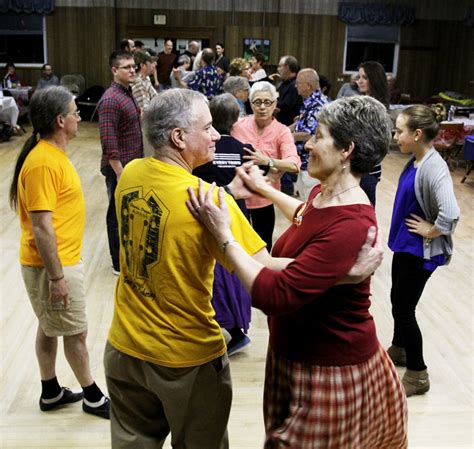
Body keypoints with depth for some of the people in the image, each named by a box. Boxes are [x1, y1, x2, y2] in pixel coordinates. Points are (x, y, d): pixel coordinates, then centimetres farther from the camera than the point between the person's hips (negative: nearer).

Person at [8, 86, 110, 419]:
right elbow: (41, 227, -25)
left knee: (50, 327, 19)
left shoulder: (53, 153, 8)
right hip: (53, 265, -9)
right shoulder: (43, 163, -24)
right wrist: (56, 276, -22)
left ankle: (51, 392, 35)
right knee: (76, 331, 5)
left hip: (61, 259, 9)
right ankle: (93, 397, 23)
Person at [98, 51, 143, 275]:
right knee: (118, 214, 3)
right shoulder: (111, 99, -19)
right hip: (120, 167, -9)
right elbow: (108, 142, -24)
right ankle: (119, 263, 14)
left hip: (132, 164, 9)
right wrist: (120, 173, -24)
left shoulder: (128, 92, 10)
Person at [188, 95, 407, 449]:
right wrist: (265, 188, 29)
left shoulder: (350, 226, -32)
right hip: (302, 357, 9)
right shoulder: (323, 195, -2)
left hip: (330, 373, -9)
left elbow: (273, 295, -36)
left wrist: (222, 233, -30)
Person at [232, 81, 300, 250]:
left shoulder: (282, 131, -10)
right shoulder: (238, 125, -4)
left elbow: (294, 165, -26)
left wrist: (267, 161, -40)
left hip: (264, 196, -1)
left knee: (263, 245, 13)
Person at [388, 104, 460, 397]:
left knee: (404, 309, 2)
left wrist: (431, 231, -21)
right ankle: (399, 349, 45)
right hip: (404, 245, 9)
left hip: (419, 252, -9)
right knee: (398, 301, 23)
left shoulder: (434, 168, -27)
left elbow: (450, 215, -37)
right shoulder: (416, 160, 0)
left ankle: (418, 375, 18)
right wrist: (405, 233, 9)